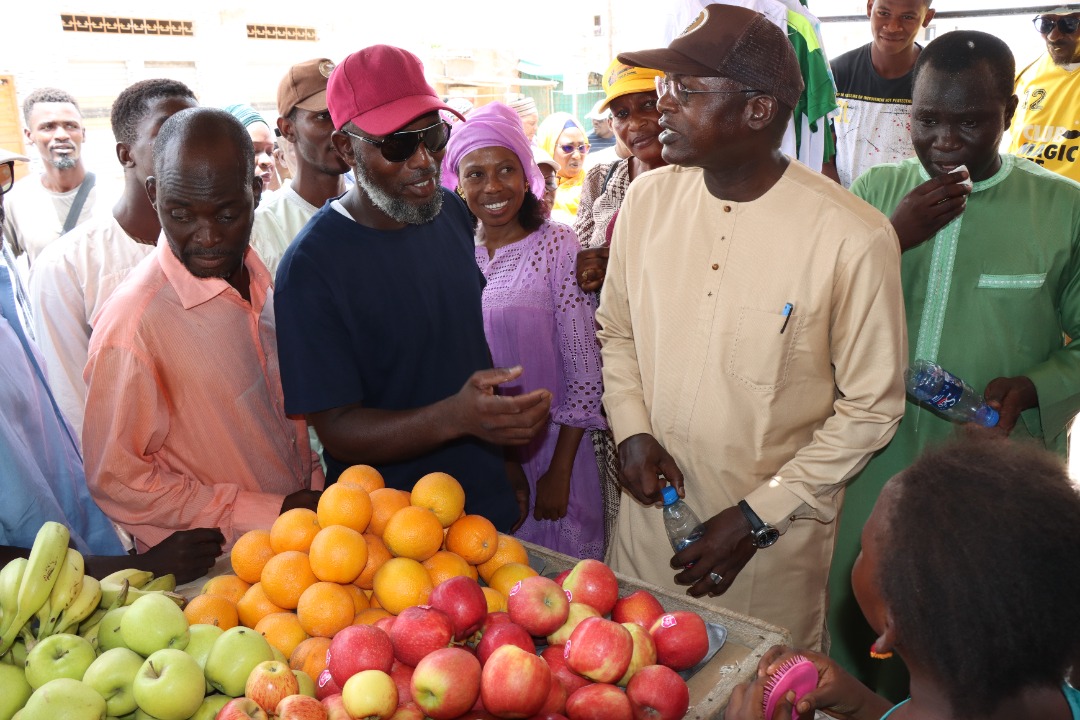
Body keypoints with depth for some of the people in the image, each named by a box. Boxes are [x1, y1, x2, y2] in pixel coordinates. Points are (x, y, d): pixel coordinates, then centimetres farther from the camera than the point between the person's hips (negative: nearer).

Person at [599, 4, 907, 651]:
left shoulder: (853, 238, -18)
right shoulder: (648, 198, -4)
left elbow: (871, 406, -11)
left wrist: (757, 517, -13)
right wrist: (632, 431, -8)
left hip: (774, 541, -3)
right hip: (653, 508, 4)